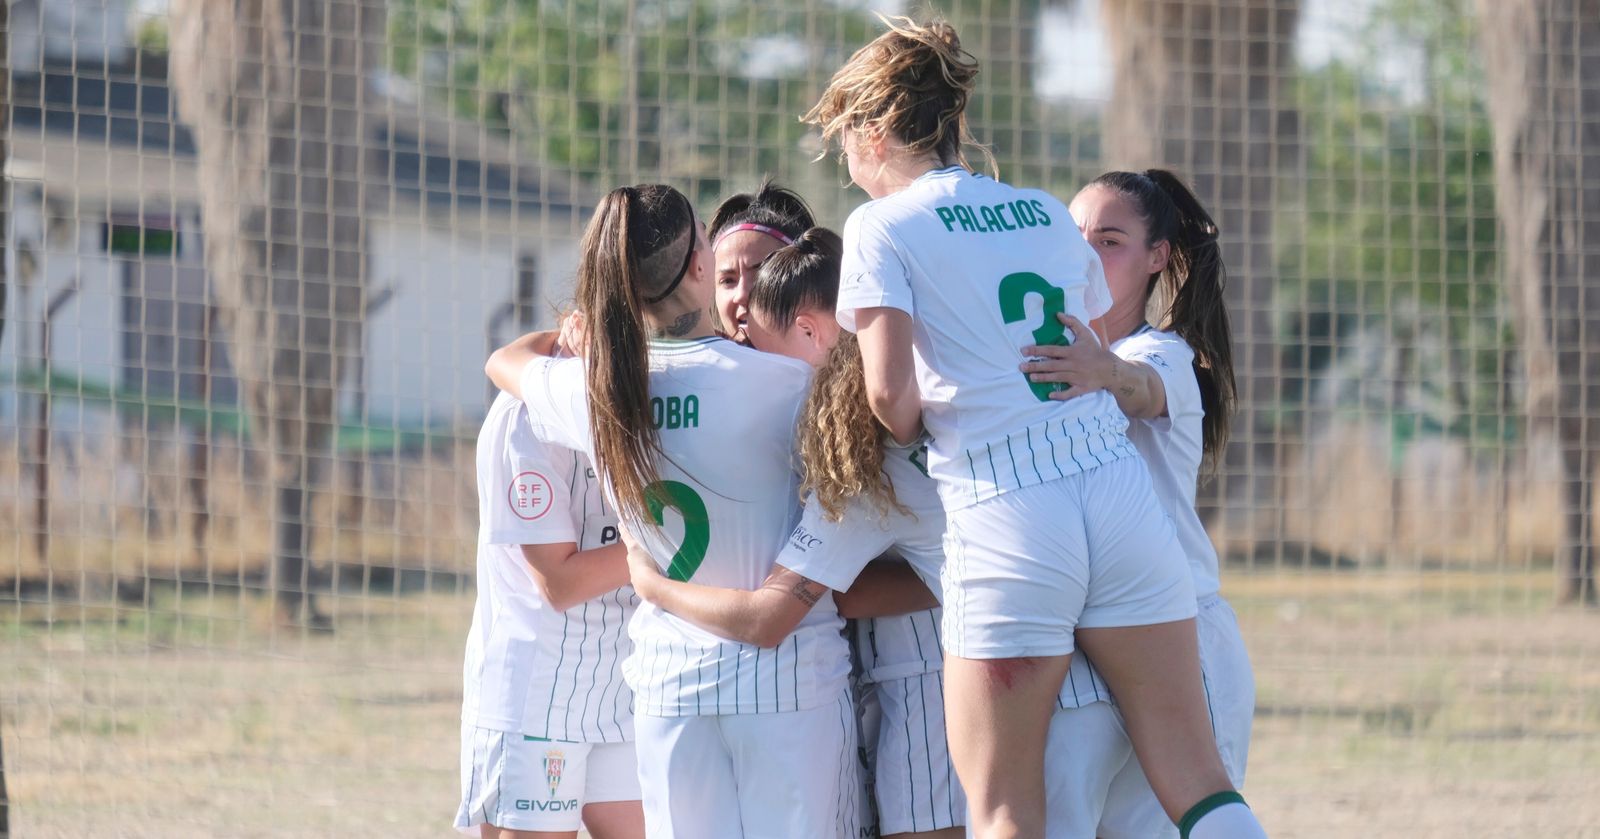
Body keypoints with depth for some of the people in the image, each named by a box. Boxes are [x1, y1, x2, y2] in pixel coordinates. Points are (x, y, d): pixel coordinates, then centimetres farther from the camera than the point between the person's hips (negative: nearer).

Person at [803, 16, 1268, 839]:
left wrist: (913, 429, 10)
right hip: (1120, 488, 5)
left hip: (1004, 518, -5)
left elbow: (889, 392, -10)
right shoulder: (1048, 215, 19)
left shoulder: (882, 229, 1)